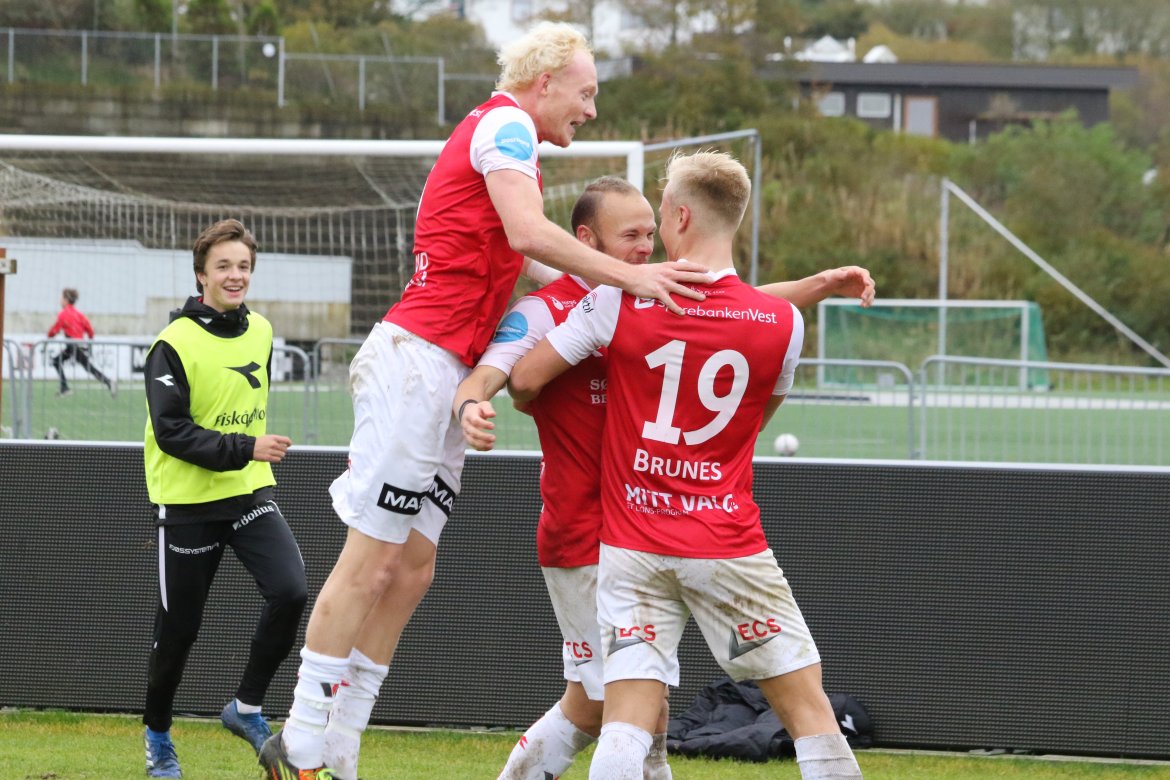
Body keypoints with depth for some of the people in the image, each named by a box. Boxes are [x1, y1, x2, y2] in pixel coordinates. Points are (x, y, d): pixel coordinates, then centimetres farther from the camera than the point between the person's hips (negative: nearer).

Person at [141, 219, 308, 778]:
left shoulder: (261, 332, 5)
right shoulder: (175, 344, -15)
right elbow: (171, 431, -20)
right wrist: (245, 448, -26)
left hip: (250, 493, 5)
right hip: (188, 501, -5)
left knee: (290, 591, -17)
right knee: (179, 626, 4)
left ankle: (247, 708, 1)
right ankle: (157, 733, 28)